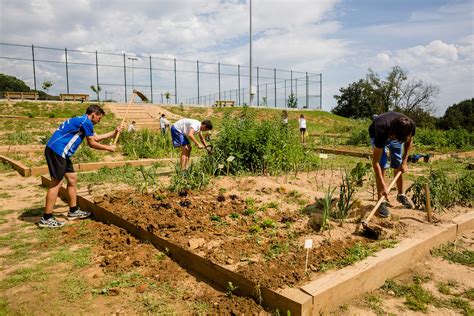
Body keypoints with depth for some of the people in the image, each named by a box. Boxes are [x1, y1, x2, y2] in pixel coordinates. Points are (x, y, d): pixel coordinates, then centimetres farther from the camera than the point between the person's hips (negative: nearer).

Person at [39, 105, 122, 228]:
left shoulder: (83, 121, 21)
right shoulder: (86, 122, -11)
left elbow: (96, 137, 32)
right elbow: (92, 144, -6)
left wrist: (114, 132, 33)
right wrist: (109, 148, 7)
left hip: (60, 152, 11)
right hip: (57, 150, -11)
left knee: (72, 179, 14)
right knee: (56, 183, -6)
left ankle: (73, 211, 23)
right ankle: (46, 219, 0)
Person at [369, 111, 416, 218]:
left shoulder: (411, 126, -34)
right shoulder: (382, 131, -45)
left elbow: (409, 141, -6)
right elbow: (375, 162, -39)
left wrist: (404, 162, -11)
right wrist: (383, 185, -42)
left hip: (395, 133, 4)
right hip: (376, 133, -4)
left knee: (398, 167, 4)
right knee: (381, 167, -16)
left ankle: (401, 195, 26)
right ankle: (381, 202, -11)